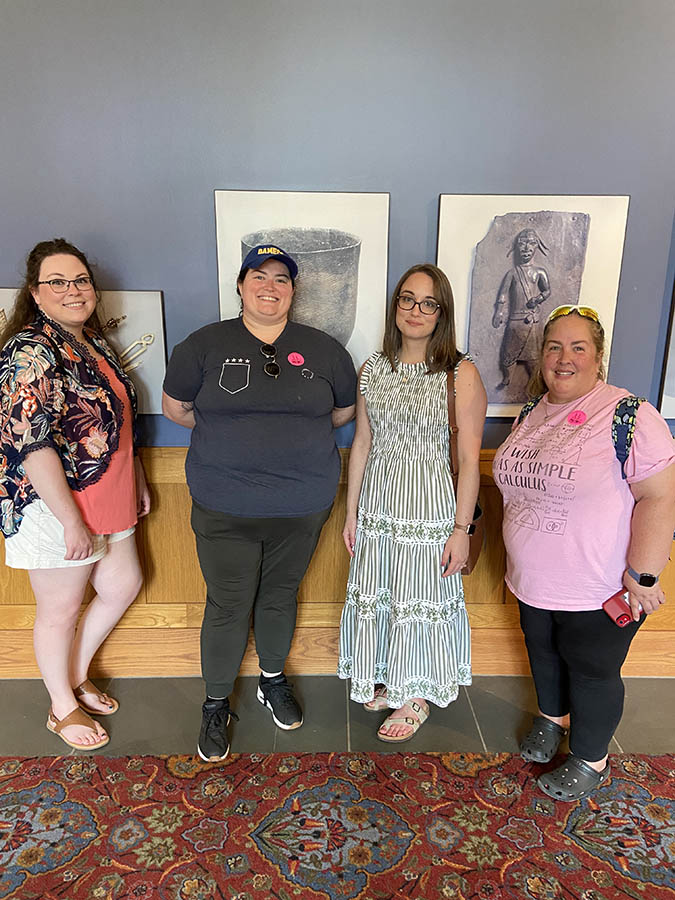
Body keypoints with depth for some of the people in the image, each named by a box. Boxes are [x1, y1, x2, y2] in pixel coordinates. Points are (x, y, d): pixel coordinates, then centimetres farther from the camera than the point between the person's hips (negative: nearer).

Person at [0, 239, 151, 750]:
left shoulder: (94, 342, 9)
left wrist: (137, 480, 19)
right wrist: (72, 520, -23)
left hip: (106, 501, 9)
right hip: (55, 508, -9)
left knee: (123, 585, 19)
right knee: (60, 609, 9)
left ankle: (77, 675, 42)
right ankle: (63, 707, 33)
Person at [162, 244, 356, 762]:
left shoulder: (324, 350, 2)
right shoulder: (206, 345, -2)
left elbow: (345, 411, 13)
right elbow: (175, 407, 7)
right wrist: (229, 435, 7)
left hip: (302, 506, 2)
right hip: (225, 506, -1)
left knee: (280, 596, 19)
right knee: (228, 605, 8)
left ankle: (274, 681, 43)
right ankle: (216, 703, 31)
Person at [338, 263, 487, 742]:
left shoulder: (462, 375, -10)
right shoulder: (373, 370, 4)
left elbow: (469, 460, -10)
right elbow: (362, 443, 7)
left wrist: (461, 530, -11)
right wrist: (351, 512, 8)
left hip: (430, 506, -4)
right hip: (377, 502, 5)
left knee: (422, 600, 10)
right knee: (376, 593, 16)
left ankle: (417, 697, 34)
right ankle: (385, 682, 41)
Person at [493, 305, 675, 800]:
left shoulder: (628, 416, -19)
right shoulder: (533, 412, 4)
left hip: (598, 590, -6)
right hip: (535, 582, 6)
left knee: (591, 671, 12)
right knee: (543, 654, 24)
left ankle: (590, 760, 35)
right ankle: (552, 717, 51)